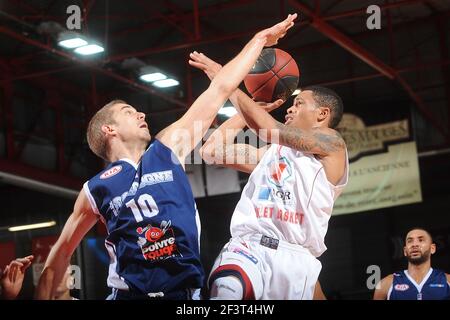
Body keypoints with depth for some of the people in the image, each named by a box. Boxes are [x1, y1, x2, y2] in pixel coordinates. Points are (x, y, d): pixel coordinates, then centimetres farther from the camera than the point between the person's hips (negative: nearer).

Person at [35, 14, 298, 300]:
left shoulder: (169, 148, 9)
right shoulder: (96, 190, 4)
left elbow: (220, 89, 11)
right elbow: (61, 254, 13)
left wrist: (260, 39, 15)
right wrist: (43, 297, 10)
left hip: (186, 292, 4)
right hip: (130, 293, -3)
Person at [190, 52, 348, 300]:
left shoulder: (331, 143, 8)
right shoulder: (273, 151, 28)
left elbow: (269, 130, -4)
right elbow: (211, 151, 26)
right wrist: (253, 109, 26)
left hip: (294, 257, -3)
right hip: (248, 246, 3)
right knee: (224, 292, -30)